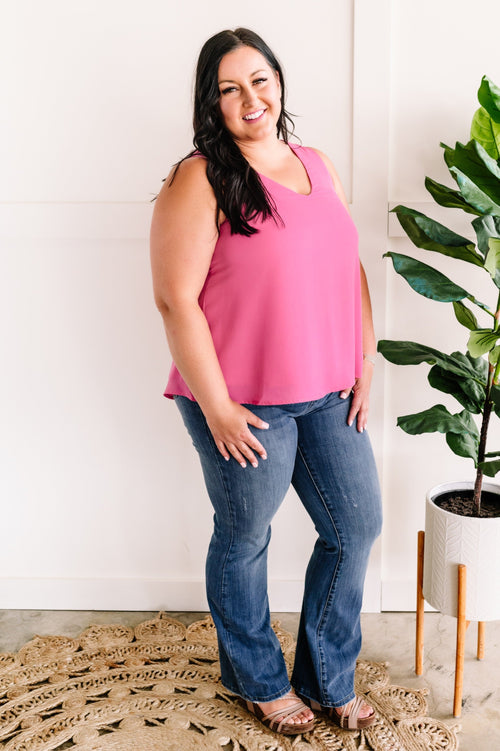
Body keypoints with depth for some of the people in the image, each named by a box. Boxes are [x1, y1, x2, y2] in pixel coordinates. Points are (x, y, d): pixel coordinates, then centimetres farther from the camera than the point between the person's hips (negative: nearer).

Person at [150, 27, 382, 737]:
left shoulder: (318, 166, 9)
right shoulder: (200, 181, -11)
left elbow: (349, 268, 13)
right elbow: (176, 300, -16)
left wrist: (366, 365, 7)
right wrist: (216, 407, -16)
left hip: (328, 393, 7)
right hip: (244, 403, -6)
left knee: (357, 525, 12)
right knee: (244, 540, 11)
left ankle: (327, 680, 33)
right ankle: (260, 681, 37)